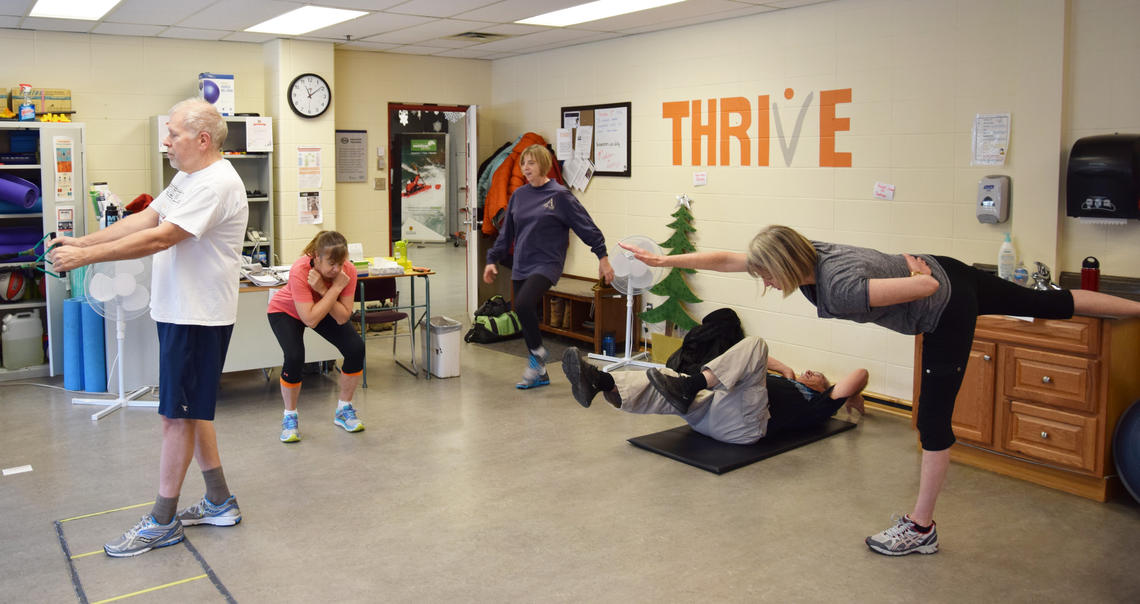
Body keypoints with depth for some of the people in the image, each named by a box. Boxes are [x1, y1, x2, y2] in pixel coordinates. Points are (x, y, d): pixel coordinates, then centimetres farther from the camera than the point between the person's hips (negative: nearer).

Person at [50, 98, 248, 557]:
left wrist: (84, 257, -19)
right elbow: (145, 219, 15)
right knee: (191, 410, 16)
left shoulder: (216, 184, -19)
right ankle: (219, 502, 27)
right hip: (180, 311, 10)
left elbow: (159, 238, -24)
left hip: (197, 318, -10)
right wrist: (81, 241, 6)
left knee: (178, 415, -2)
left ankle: (163, 521, 10)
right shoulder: (189, 178, 15)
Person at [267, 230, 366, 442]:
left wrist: (323, 290, -40)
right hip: (286, 311, -3)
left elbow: (343, 318, -28)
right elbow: (310, 320, -40)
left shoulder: (348, 271, -28)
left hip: (328, 310, 4)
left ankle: (343, 410, 6)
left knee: (356, 348, -16)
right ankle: (289, 417, -2)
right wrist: (335, 288, -41)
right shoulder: (300, 271, -38)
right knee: (294, 357, -28)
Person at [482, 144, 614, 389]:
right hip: (521, 267, 6)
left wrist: (602, 257, -6)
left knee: (523, 304, -28)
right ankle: (539, 373, 22)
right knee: (527, 317, 9)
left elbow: (586, 226, -4)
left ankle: (537, 351, -4)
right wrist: (492, 259, 15)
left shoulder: (559, 195, -5)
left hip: (546, 264, -6)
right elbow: (506, 233, 19)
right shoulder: (519, 195, 10)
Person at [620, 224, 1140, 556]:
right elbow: (724, 259, -7)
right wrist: (662, 260, -7)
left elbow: (926, 287, -35)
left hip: (947, 310, -8)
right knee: (1049, 303, 20)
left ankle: (921, 530, 14)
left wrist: (916, 269, -12)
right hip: (940, 272, 8)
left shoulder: (839, 289, -34)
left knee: (933, 421, 1)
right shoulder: (806, 256, -12)